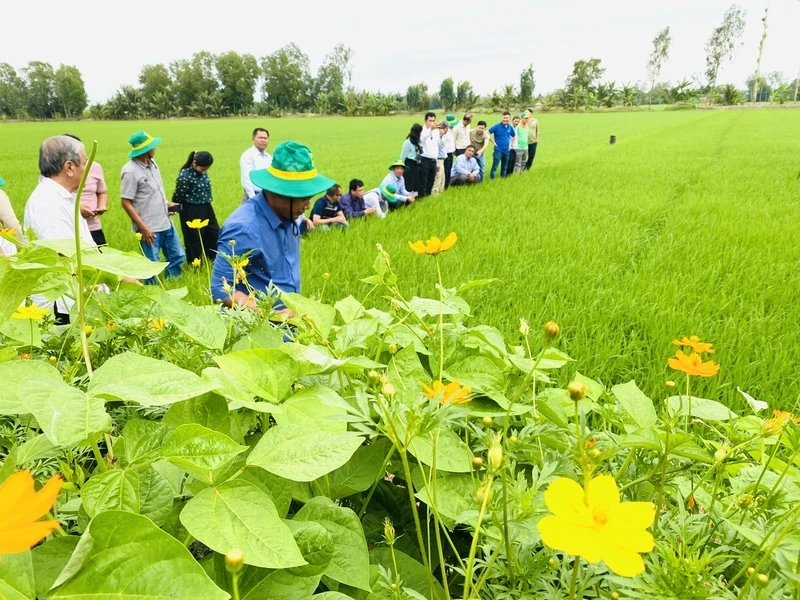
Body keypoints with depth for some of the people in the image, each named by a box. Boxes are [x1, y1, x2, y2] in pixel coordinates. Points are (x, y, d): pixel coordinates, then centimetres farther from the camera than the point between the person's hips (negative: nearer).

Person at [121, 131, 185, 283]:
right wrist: (143, 228, -18)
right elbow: (126, 203, -16)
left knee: (177, 257, 16)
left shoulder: (152, 162, 5)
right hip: (150, 228, -8)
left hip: (166, 223, 8)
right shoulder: (130, 171, -18)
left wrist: (166, 203, 7)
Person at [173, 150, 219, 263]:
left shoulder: (202, 171, 0)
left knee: (214, 234, 15)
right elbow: (177, 197, -12)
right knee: (194, 239, 6)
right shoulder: (185, 176, -22)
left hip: (206, 208, 8)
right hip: (192, 211, -8)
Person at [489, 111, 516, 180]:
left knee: (504, 167, 14)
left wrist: (511, 144, 13)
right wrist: (493, 142, -9)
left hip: (506, 150, 5)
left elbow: (514, 136, 22)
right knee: (495, 166, -11)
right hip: (498, 150, -5)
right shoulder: (497, 126, -10)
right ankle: (492, 179, -5)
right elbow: (488, 133, -10)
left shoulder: (510, 127, 4)